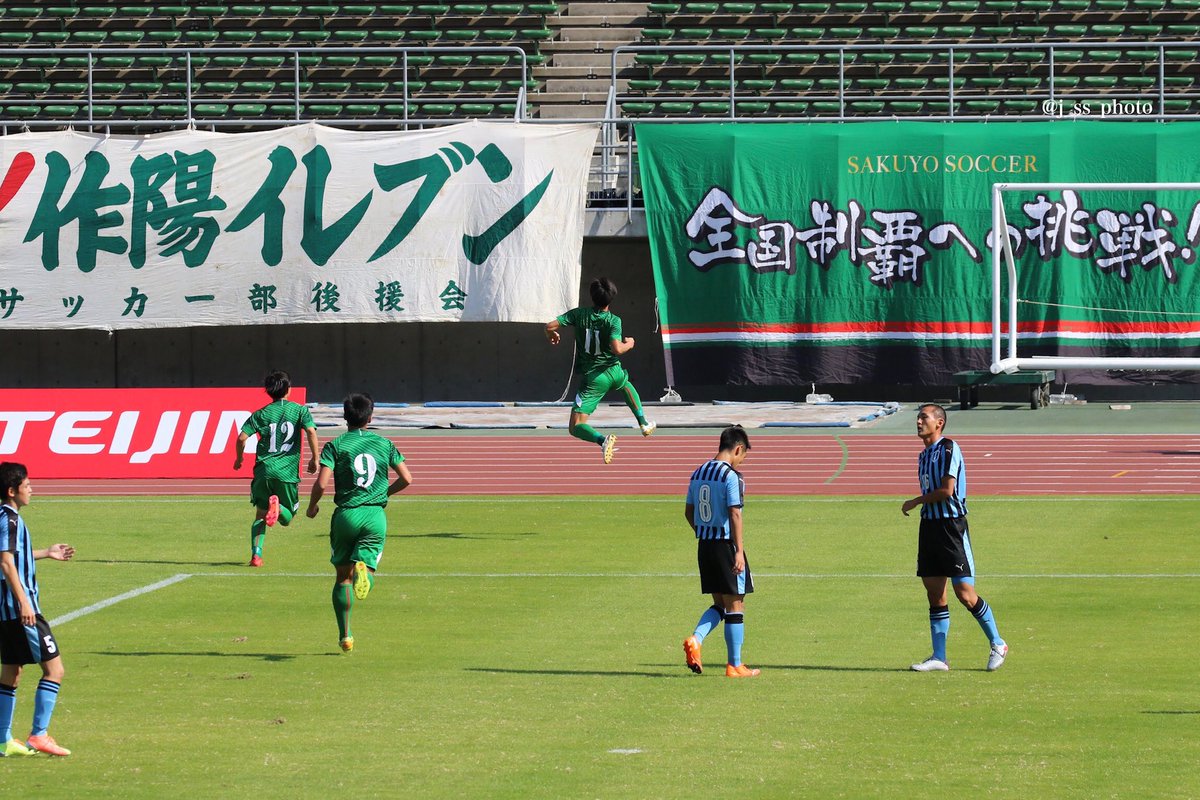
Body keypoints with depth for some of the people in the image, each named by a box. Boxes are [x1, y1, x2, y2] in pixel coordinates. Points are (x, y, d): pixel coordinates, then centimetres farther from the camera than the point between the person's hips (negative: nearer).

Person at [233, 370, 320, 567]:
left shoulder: (261, 414, 9)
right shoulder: (299, 410, 5)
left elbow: (242, 437, 0)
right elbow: (311, 431, -11)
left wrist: (239, 459, 17)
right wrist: (315, 458, -1)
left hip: (264, 470, 1)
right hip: (287, 472, -1)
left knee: (260, 515, 14)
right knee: (286, 518, 11)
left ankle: (256, 554, -3)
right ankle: (277, 506, -25)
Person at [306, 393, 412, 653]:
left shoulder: (336, 446, -2)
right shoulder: (384, 444, 7)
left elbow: (321, 484, -12)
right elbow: (407, 479, 5)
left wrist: (312, 506, 7)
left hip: (346, 514, -1)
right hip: (376, 515, 1)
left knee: (342, 577, 13)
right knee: (365, 574, -1)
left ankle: (345, 635, 14)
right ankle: (363, 569, -40)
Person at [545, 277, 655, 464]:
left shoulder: (579, 314, -7)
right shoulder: (613, 321, -11)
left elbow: (550, 326, -10)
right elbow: (617, 349, -25)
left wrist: (551, 335, 14)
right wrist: (629, 344, -3)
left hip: (591, 378, -2)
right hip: (614, 372, 2)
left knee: (575, 428, -3)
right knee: (626, 384, 42)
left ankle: (602, 440, -30)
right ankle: (643, 424, 45)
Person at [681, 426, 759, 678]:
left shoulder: (698, 474, 9)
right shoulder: (731, 476, -14)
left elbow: (689, 513, 15)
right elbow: (734, 515, -18)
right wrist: (739, 551, -18)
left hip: (704, 544, 7)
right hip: (726, 544, -7)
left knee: (720, 604, 16)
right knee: (735, 605, 2)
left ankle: (695, 640, -8)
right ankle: (734, 665, 5)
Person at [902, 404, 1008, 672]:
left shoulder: (948, 448, -11)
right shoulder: (924, 455, 15)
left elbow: (946, 490, -17)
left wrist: (916, 502, -5)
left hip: (951, 526, -8)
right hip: (929, 526, 8)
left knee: (964, 593, -8)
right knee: (935, 594, 6)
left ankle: (997, 645, 7)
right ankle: (939, 658, 9)